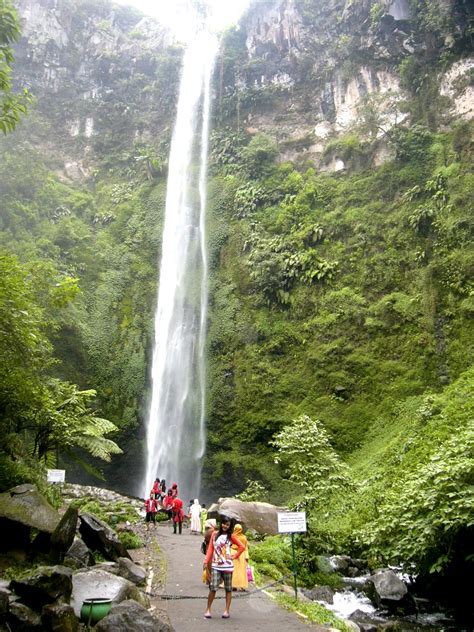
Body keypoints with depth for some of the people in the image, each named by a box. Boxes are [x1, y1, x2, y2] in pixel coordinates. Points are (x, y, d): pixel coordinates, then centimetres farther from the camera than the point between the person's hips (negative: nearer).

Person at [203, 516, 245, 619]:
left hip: (227, 566, -1)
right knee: (213, 588, -6)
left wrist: (234, 556, -4)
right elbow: (210, 549, 6)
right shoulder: (214, 534, 7)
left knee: (228, 588, 6)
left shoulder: (230, 536, 1)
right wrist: (206, 561, -1)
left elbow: (242, 547, 0)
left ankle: (227, 610, 14)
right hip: (215, 565, 1)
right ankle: (208, 610, 7)